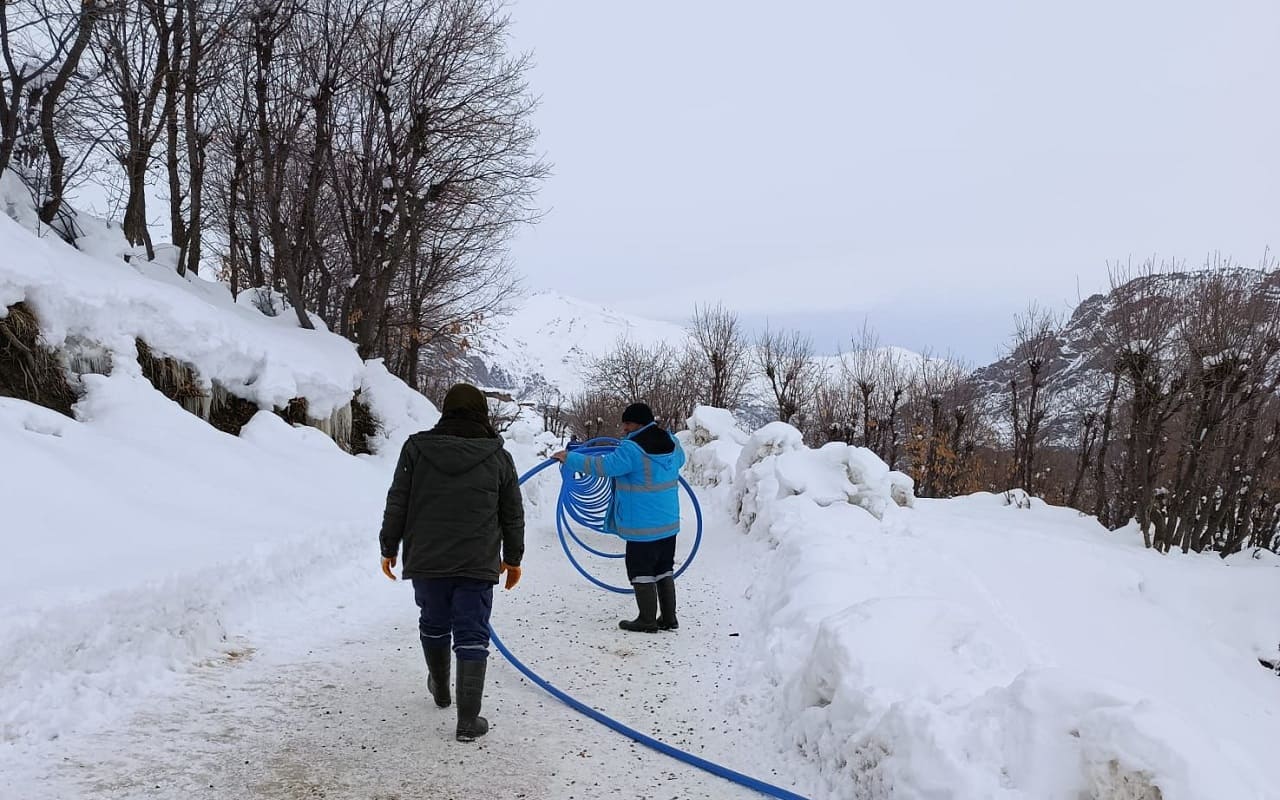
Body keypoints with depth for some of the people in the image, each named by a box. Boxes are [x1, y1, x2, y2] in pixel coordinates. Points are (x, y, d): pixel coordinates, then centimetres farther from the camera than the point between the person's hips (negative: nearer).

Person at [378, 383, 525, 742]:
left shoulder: (417, 448, -1)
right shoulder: (498, 457, 0)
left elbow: (397, 505, 1)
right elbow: (513, 515, 7)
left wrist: (389, 548, 12)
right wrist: (512, 559, 18)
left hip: (426, 560, 2)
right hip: (477, 565, -1)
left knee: (433, 624, 22)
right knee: (472, 636, 2)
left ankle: (440, 689, 43)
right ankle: (468, 720, -2)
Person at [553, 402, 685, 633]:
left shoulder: (632, 449, -19)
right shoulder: (671, 442, 5)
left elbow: (604, 466, -17)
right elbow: (680, 459, 25)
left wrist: (570, 458, -8)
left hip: (643, 527, -8)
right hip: (669, 523, 8)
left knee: (641, 572, 4)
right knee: (664, 570, 17)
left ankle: (647, 620, 10)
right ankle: (668, 618, 21)